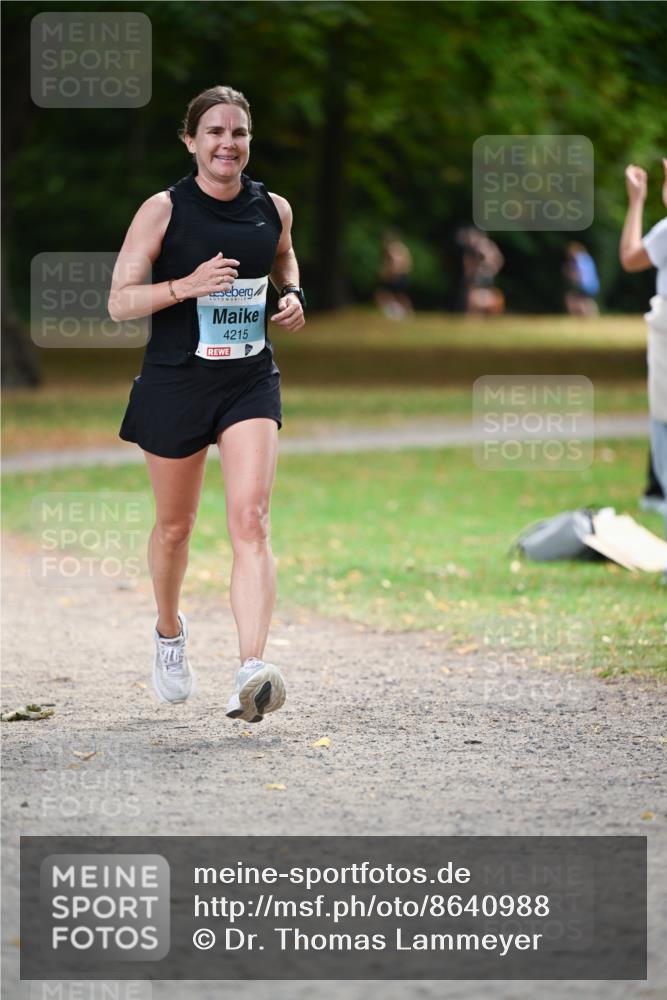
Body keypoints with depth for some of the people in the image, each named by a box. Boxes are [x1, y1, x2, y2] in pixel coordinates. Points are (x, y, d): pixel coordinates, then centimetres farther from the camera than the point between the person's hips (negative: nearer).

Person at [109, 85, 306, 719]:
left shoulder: (274, 209, 3)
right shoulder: (163, 210, -7)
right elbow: (119, 301, -10)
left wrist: (293, 297, 4)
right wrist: (187, 285, -24)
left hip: (251, 383, 1)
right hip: (175, 383, -1)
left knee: (250, 520, -16)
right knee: (175, 525, 14)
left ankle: (251, 673, -25)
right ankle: (169, 633, 43)